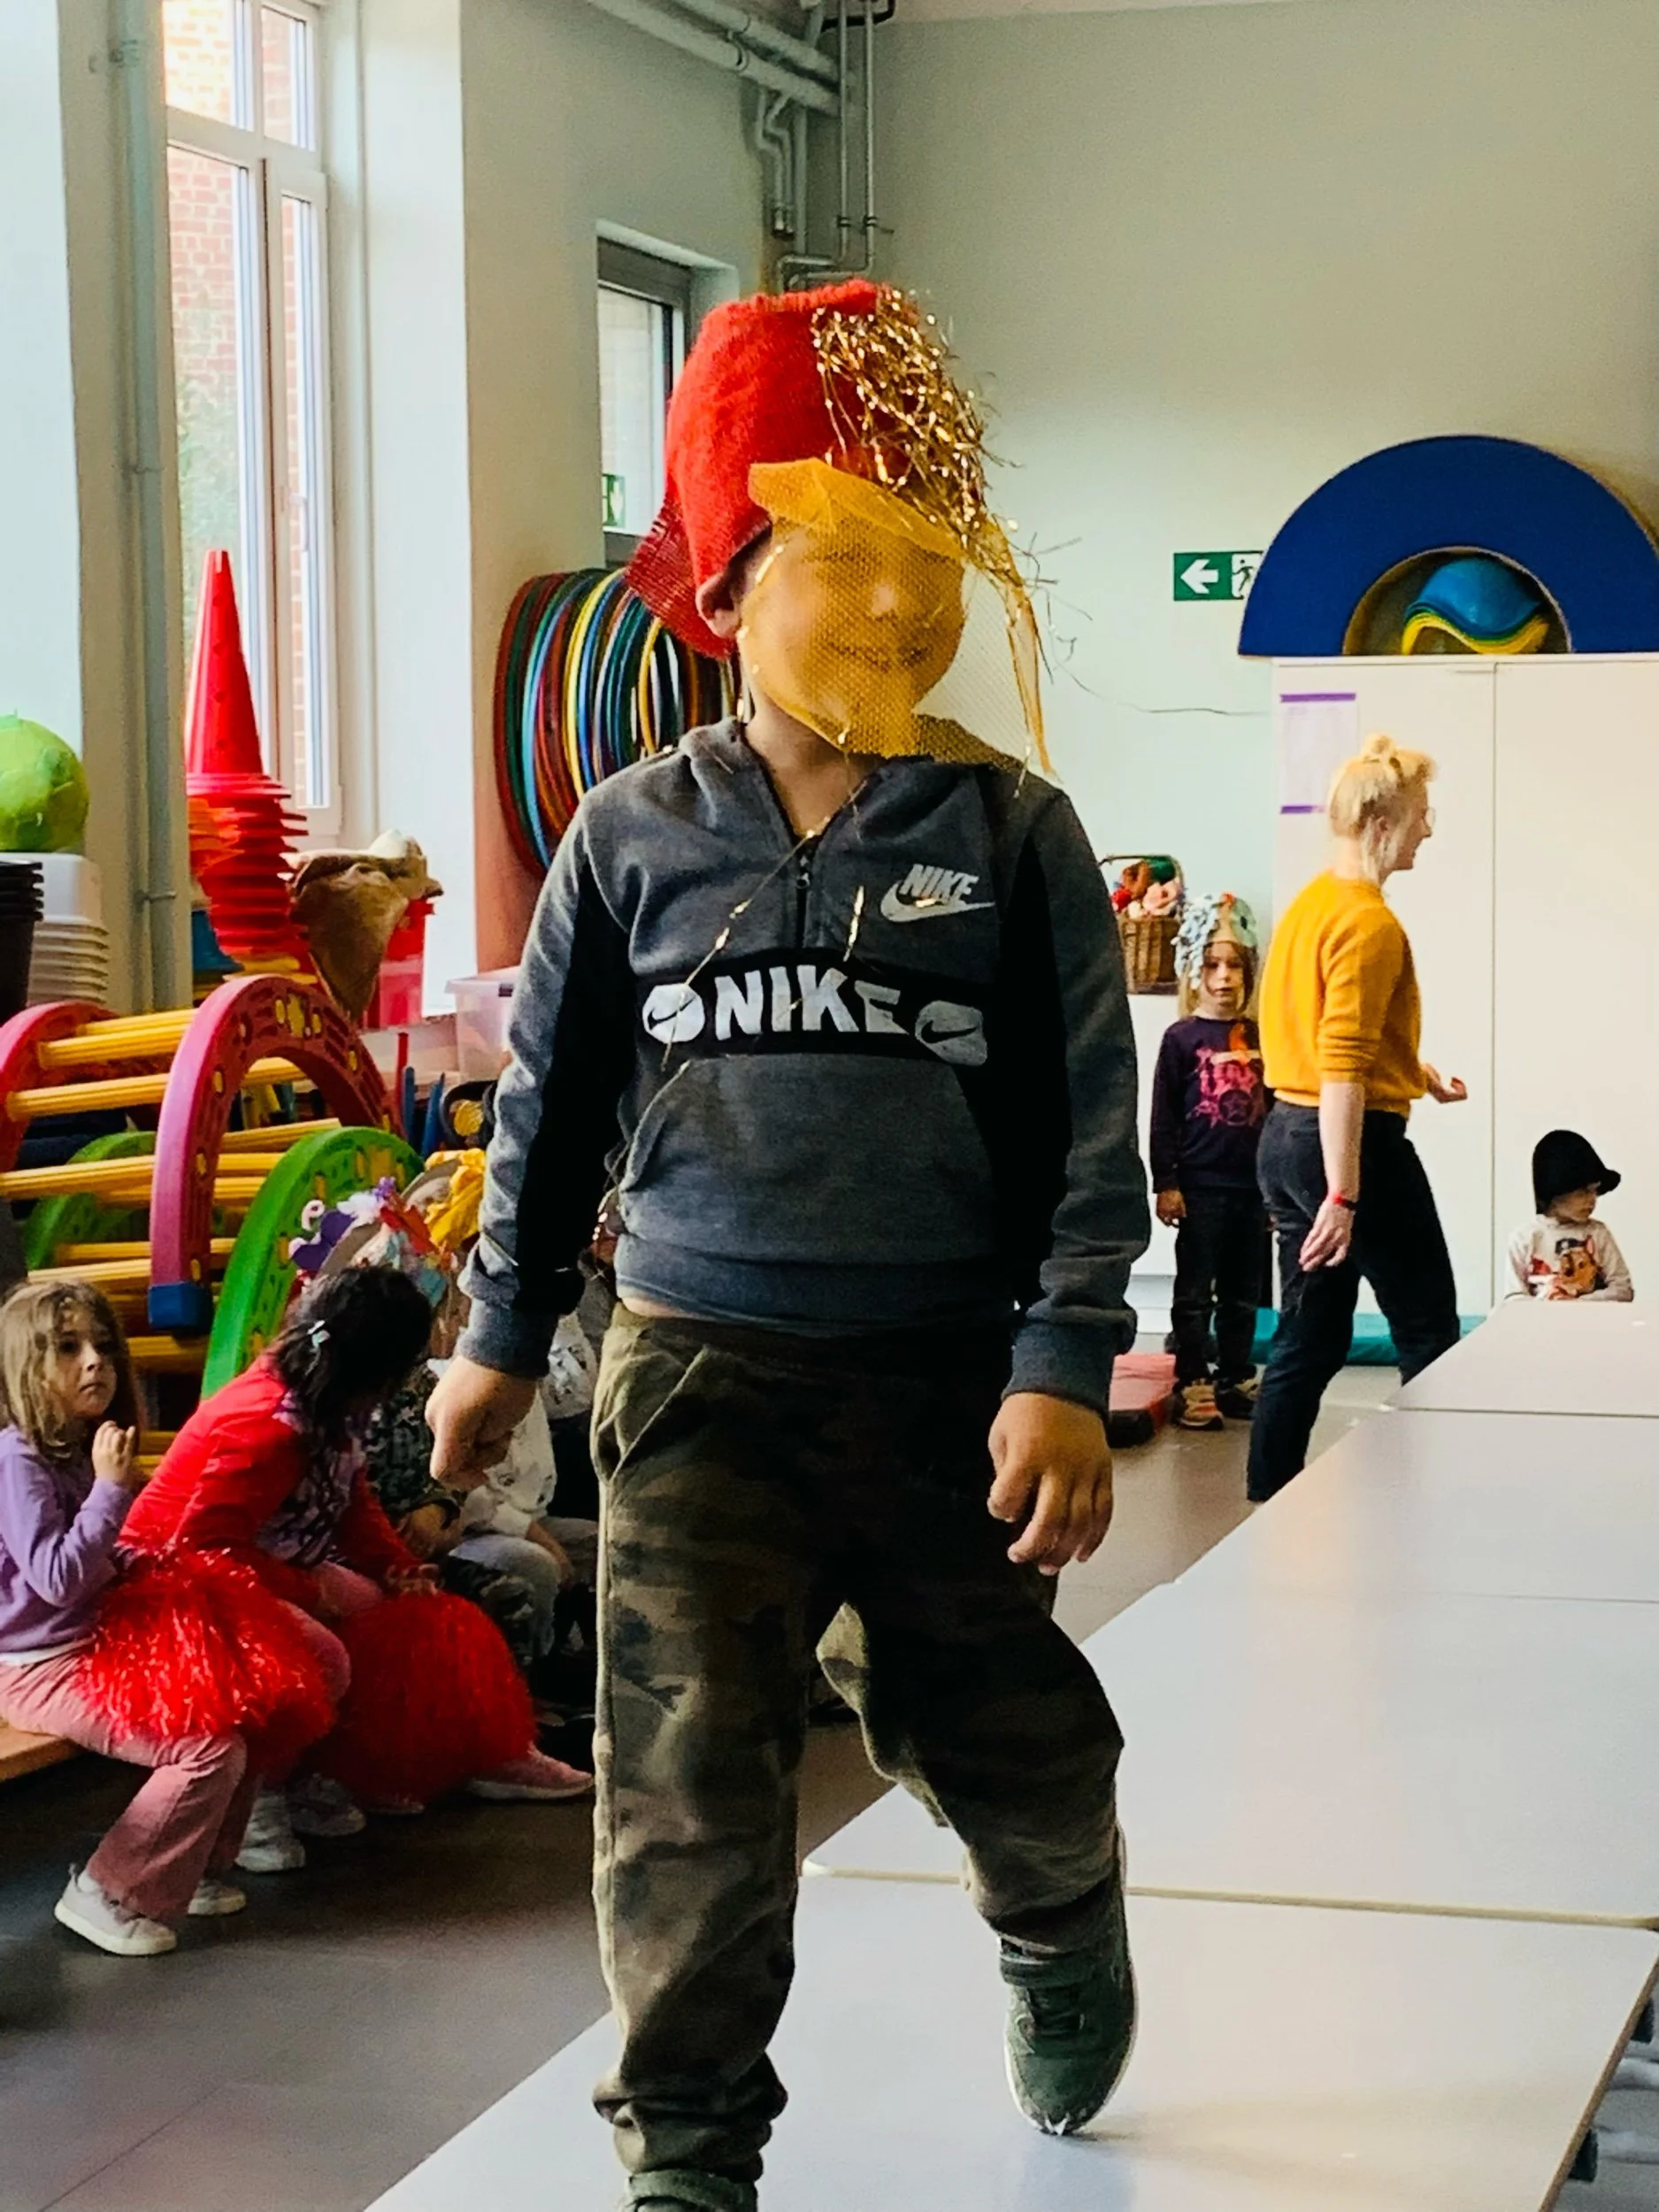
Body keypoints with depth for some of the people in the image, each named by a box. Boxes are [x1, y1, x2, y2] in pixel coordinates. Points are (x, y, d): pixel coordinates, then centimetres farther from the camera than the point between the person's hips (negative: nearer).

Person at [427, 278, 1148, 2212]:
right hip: (700, 1374, 0)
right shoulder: (636, 836, 3)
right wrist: (501, 1339, 16)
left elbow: (1092, 1119, -3)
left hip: (954, 1378, 0)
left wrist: (1064, 1367, -11)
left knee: (1001, 1733, 14)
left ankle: (1062, 1943, 48)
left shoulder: (1011, 830, -2)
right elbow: (551, 1097, 12)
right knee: (688, 1767, -6)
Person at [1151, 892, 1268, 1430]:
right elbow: (1163, 1118, -5)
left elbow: (1274, 1112, 14)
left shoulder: (1259, 1038, 8)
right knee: (1195, 1292, 1)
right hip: (1200, 1185, -4)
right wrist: (1165, 1184, -9)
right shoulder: (1181, 1038, -4)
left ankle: (1236, 1380, 20)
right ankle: (1193, 1385, 5)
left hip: (1252, 1185, 4)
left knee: (1243, 1294, 11)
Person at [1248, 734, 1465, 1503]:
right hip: (1355, 1143, -9)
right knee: (1429, 1335, 4)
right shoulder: (1370, 924, -17)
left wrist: (1421, 1074, 33)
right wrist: (1343, 1195, -26)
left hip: (1286, 1137, 9)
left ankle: (1268, 1506, 12)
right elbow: (1341, 1068, -24)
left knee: (1308, 1343, 11)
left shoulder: (1309, 903, 11)